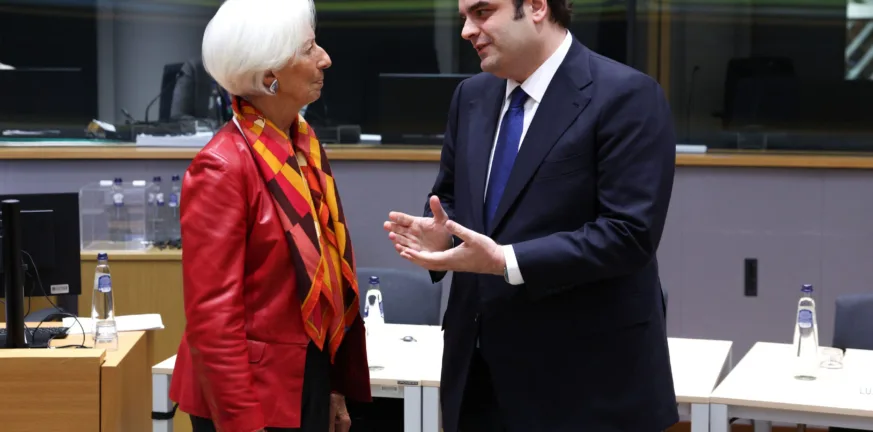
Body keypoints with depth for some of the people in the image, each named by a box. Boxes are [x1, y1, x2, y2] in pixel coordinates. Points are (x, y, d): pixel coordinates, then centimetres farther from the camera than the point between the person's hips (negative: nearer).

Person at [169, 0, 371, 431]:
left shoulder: (304, 143, 7)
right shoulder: (223, 166, -18)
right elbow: (212, 314, -18)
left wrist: (338, 385, 11)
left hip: (311, 376, 8)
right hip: (256, 388, -7)